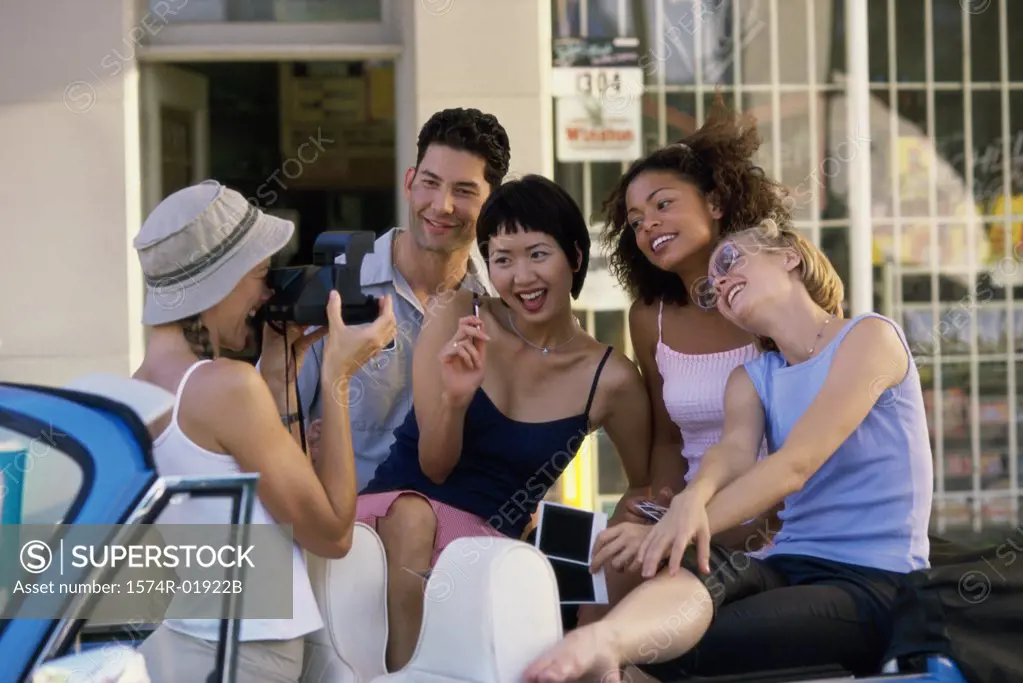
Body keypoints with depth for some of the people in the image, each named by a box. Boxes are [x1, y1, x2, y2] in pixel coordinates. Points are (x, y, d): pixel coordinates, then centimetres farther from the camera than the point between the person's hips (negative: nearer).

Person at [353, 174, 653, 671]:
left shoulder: (611, 379, -3)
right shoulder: (457, 319, -3)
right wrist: (455, 398, -23)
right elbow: (434, 468, -3)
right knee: (411, 516, -35)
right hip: (395, 505, 0)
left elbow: (647, 487, 14)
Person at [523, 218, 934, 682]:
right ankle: (601, 643, -65)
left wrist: (671, 530, -30)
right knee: (694, 568, -36)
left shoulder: (870, 336, -3)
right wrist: (690, 501, -35)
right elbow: (732, 452, -8)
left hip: (876, 581, -2)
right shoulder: (750, 380, 18)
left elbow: (796, 465, -18)